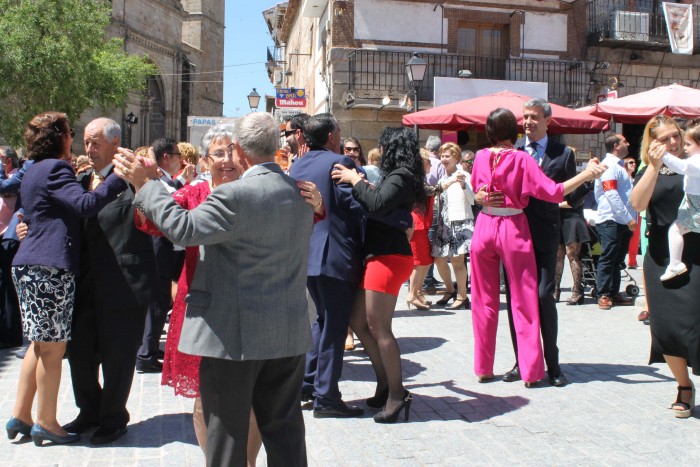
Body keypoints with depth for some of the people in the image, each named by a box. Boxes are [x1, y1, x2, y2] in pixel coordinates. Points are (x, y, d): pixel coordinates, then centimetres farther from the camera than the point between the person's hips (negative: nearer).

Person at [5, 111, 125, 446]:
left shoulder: (34, 172, 21)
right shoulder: (54, 169, -10)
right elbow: (86, 204, -24)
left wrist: (78, 176, 26)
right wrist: (120, 177, -22)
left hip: (31, 266, 10)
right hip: (51, 267, -10)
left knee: (41, 344, 15)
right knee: (53, 346, -2)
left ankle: (20, 416, 20)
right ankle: (46, 423, 6)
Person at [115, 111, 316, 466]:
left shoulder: (235, 194, -18)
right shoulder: (300, 193, 6)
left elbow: (183, 229, -18)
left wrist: (144, 183, -8)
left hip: (235, 333, -7)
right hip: (290, 333, 7)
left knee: (227, 429, 8)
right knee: (284, 426, 15)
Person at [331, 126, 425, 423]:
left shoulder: (401, 176, -11)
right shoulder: (399, 176, 18)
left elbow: (378, 204, -25)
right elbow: (378, 205, 17)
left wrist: (355, 180, -14)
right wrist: (360, 183, 15)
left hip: (389, 257, -10)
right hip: (378, 255, 10)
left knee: (378, 327, -7)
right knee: (358, 323, 12)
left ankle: (397, 395, 3)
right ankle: (385, 384, 22)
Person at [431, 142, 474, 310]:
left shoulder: (464, 176, -2)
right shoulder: (442, 178, 16)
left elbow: (472, 200, -11)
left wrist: (464, 185, -24)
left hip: (460, 222, -7)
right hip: (443, 223, 7)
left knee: (457, 259, -13)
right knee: (439, 259, 8)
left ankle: (462, 297, -3)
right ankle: (450, 290, 29)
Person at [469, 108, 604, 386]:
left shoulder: (481, 157, 1)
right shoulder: (522, 159, -10)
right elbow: (553, 192, -15)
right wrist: (586, 174, -12)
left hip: (484, 227, 3)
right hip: (514, 230, -3)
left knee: (484, 301, 10)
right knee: (524, 301, 6)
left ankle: (483, 368, 15)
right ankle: (530, 371, 8)